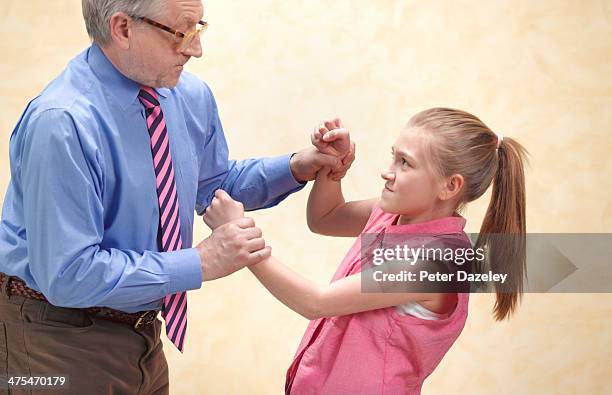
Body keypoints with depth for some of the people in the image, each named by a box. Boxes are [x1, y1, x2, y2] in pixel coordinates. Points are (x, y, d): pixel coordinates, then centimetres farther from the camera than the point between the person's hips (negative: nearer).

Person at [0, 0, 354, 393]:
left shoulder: (192, 95, -4)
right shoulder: (60, 124, -27)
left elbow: (211, 185, 13)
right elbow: (68, 274, -28)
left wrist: (295, 168, -3)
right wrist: (199, 262, -26)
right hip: (60, 338, -6)